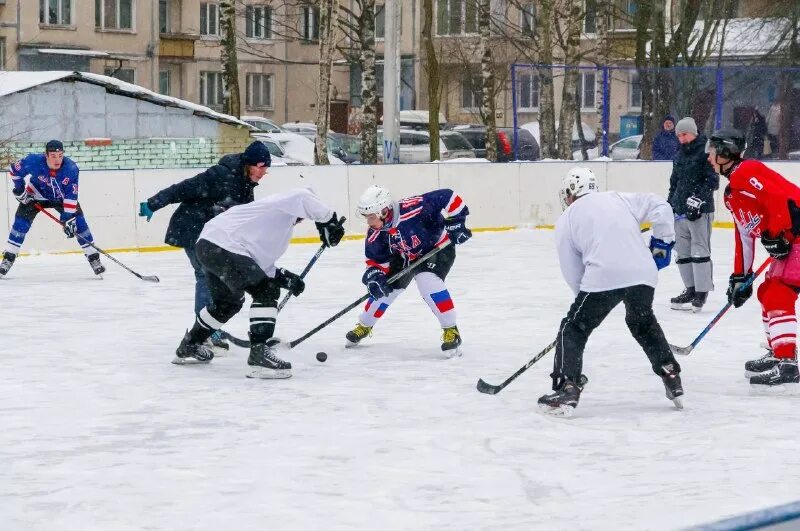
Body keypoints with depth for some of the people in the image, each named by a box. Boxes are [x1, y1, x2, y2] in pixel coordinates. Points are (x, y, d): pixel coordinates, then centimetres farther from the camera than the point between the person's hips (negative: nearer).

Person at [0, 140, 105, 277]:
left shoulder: (71, 168, -30)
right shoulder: (34, 161, -33)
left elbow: (71, 195, -27)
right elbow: (15, 170, -13)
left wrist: (68, 218, -31)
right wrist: (19, 188, -10)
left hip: (61, 197, 0)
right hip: (37, 194, 0)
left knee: (78, 222, -12)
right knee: (21, 221, -12)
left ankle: (93, 258, -2)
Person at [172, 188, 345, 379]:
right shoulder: (283, 201, 1)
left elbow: (260, 262, 25)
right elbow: (303, 198, -23)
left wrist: (285, 277, 16)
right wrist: (329, 221, -15)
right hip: (223, 248, -11)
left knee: (228, 301, 29)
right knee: (266, 291, -11)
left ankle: (189, 347, 46)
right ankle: (259, 354, -19)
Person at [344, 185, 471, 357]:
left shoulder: (413, 209, -39)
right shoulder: (376, 235, -19)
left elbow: (447, 197, -34)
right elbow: (376, 260, -6)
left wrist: (455, 224, -32)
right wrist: (374, 276, -26)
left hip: (437, 247, -6)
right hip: (405, 256, 6)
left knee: (427, 281, -29)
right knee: (386, 287, 5)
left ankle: (451, 331, -18)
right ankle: (364, 326, 33)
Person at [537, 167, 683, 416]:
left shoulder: (566, 220, 16)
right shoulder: (619, 199, 24)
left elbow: (572, 272, 14)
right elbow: (660, 207, 16)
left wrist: (585, 293, 28)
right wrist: (662, 242, 23)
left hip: (602, 277, -4)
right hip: (643, 273, 4)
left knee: (573, 329, 10)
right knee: (644, 323, 31)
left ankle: (567, 389, -2)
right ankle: (672, 379, 31)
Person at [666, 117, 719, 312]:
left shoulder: (705, 153, -8)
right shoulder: (680, 155, 18)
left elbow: (712, 181, -15)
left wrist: (698, 200, -23)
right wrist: (670, 205, 20)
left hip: (699, 211, -9)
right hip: (681, 211, 9)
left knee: (699, 251, -9)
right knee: (683, 252, 10)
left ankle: (701, 293, -8)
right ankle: (690, 289, 18)